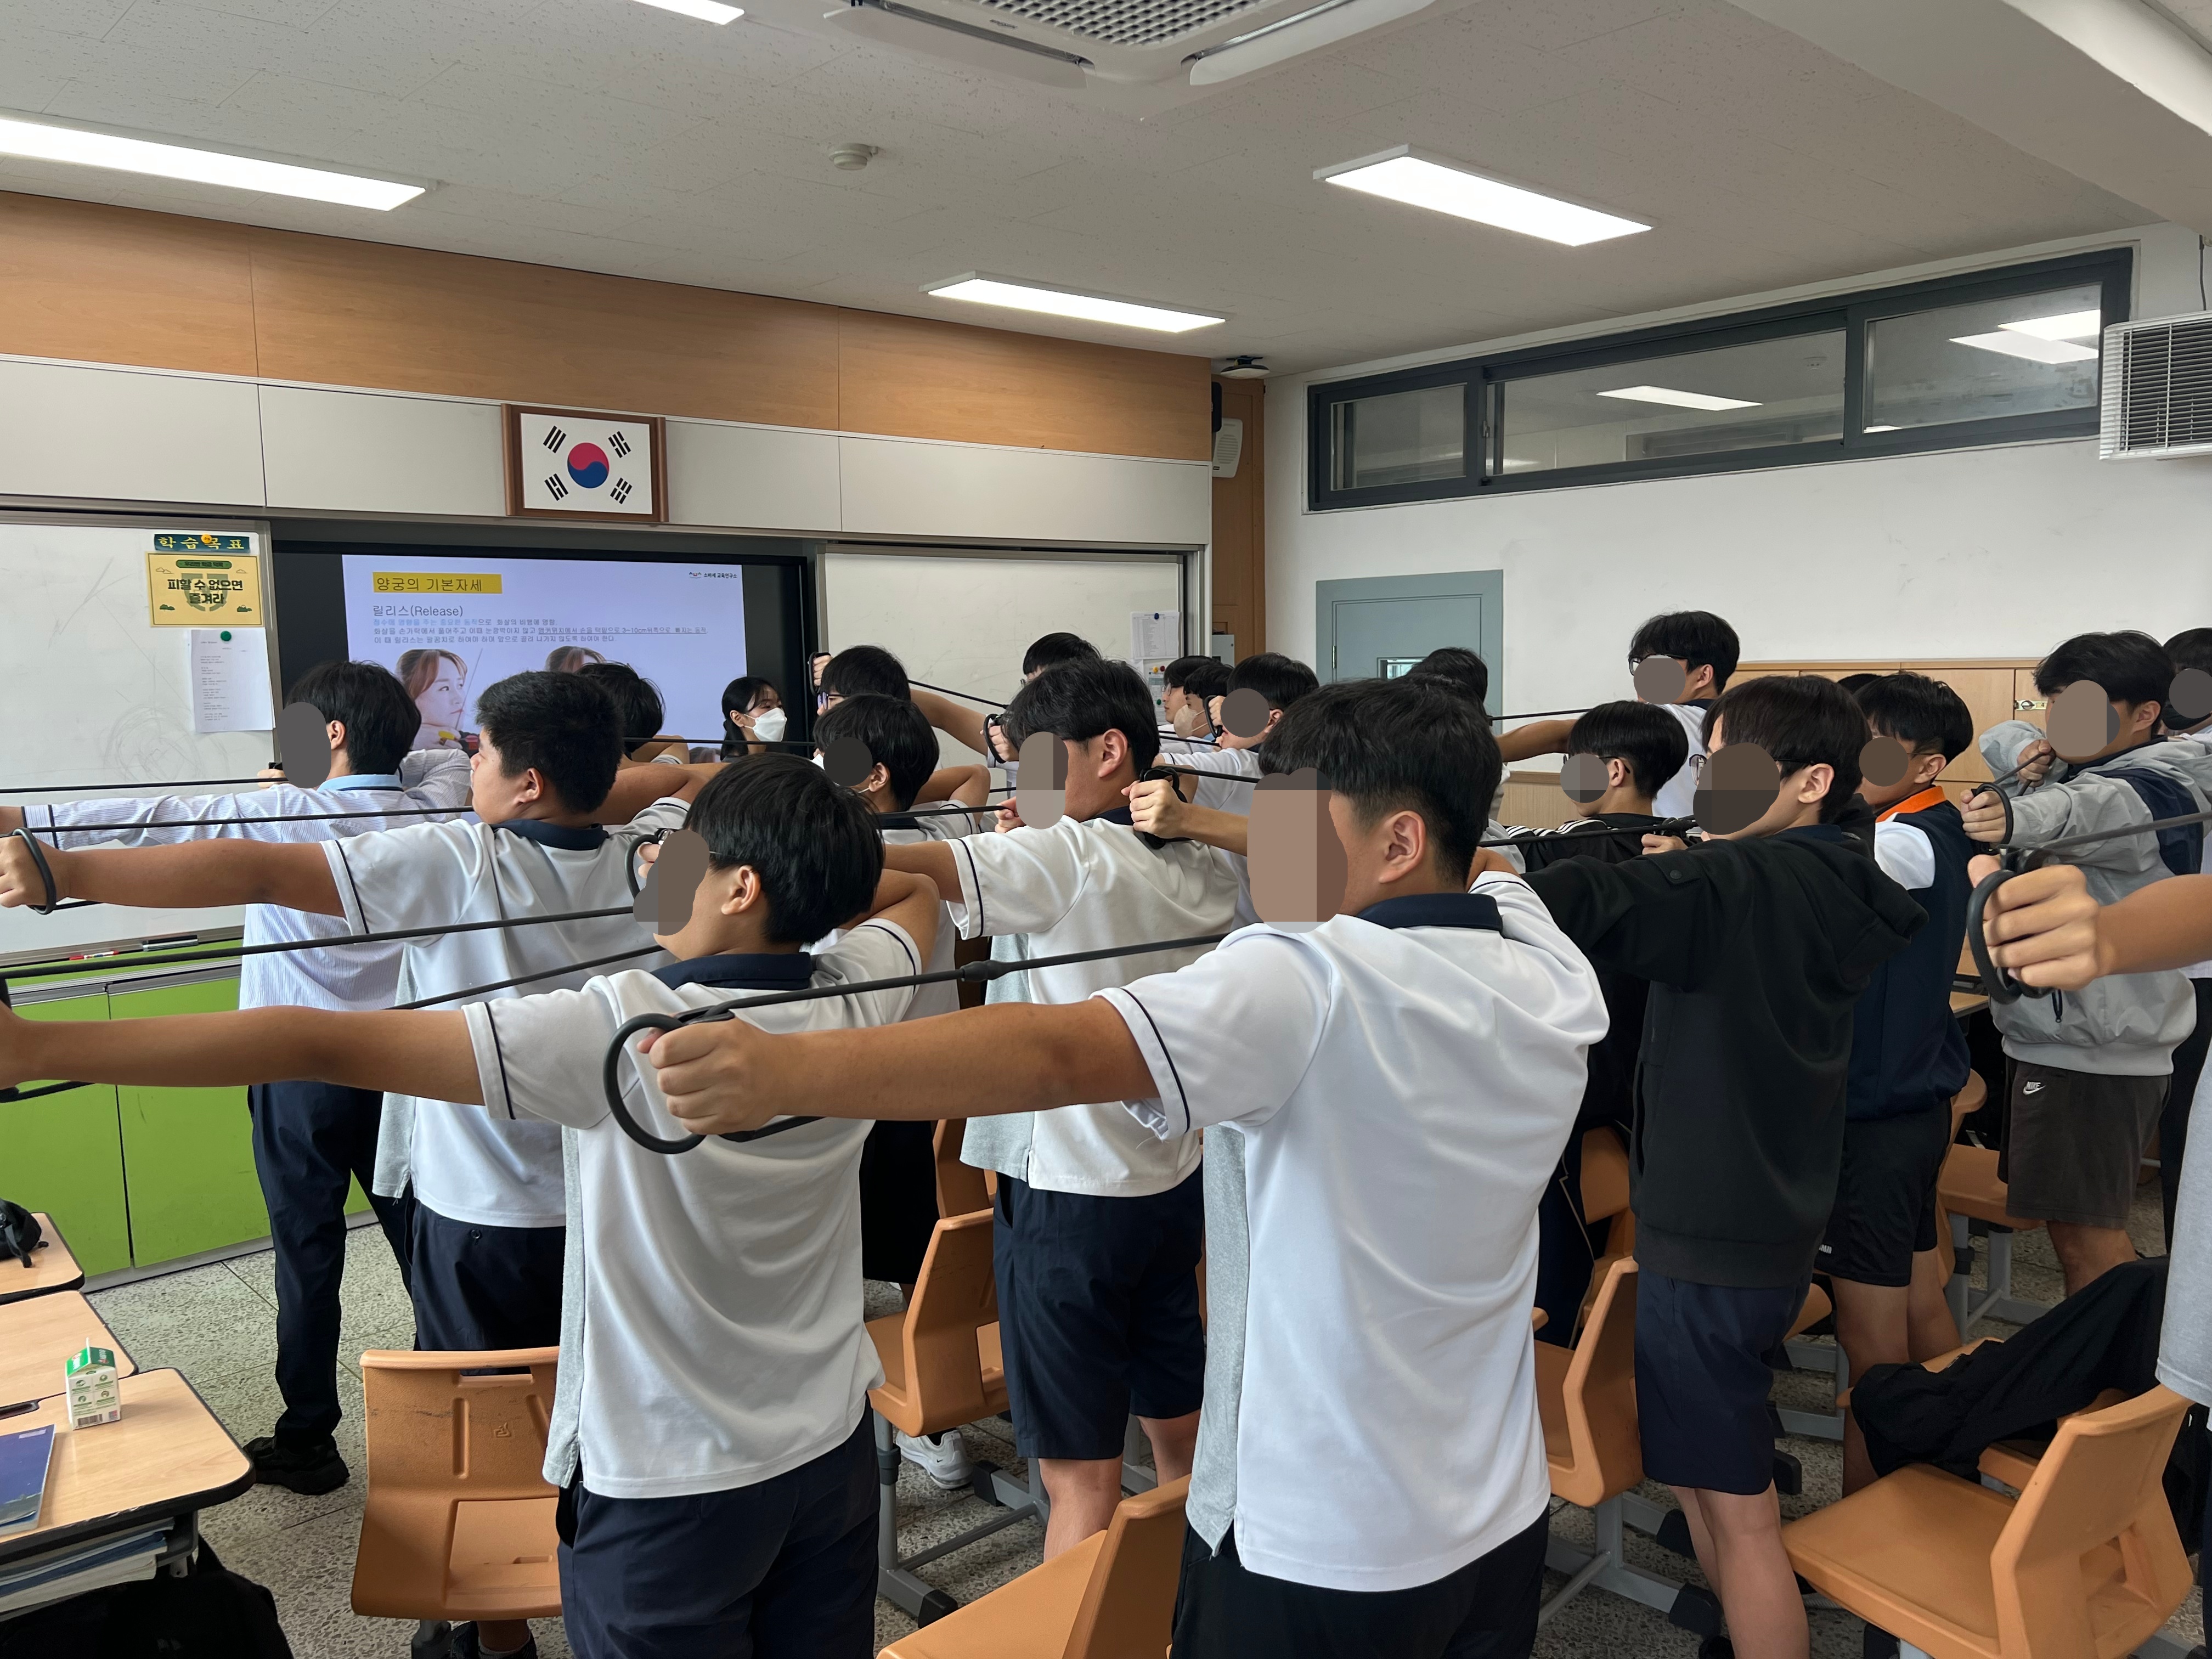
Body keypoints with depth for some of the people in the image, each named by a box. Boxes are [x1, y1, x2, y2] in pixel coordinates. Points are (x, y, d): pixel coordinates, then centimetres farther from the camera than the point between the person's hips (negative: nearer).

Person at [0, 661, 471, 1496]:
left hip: (303, 1072, -4)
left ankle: (307, 1441, 18)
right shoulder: (430, 809, -3)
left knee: (308, 1255, 6)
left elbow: (156, 821, -16)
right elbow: (451, 759, 18)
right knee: (421, 1238, 14)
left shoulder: (287, 817, -14)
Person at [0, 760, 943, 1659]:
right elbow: (910, 892, 15)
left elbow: (324, 1045, -28)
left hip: (667, 1486, -5)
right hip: (831, 1452, 6)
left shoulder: (620, 1030, -26)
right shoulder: (860, 1003, -10)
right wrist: (815, 856, 8)